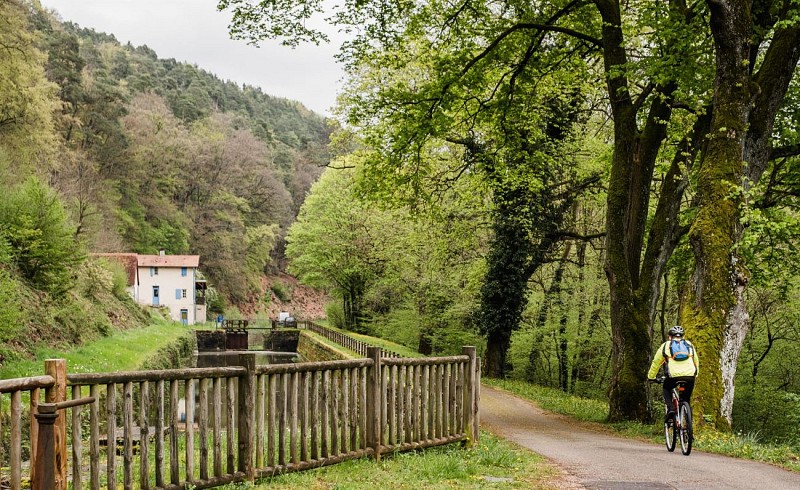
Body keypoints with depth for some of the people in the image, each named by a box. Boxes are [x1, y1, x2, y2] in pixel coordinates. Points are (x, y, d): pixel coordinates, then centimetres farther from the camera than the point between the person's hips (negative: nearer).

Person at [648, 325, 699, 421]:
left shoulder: (665, 346, 20)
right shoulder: (689, 345, 26)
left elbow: (656, 363, 27)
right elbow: (696, 362, 36)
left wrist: (651, 377, 40)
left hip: (673, 376, -2)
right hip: (690, 376, 2)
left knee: (667, 389, 28)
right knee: (686, 399, 20)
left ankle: (670, 409, 6)